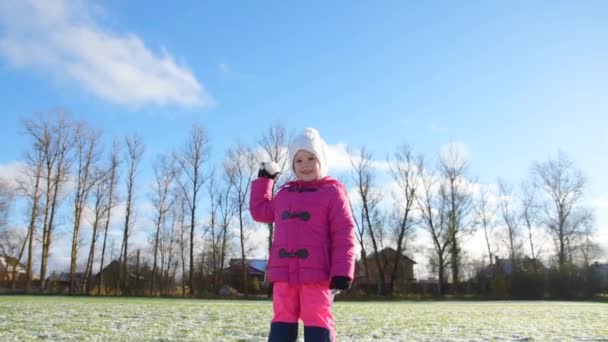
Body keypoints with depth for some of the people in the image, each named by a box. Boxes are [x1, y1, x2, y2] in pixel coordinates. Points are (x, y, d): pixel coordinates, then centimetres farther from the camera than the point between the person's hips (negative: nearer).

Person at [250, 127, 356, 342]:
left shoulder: (332, 192, 0)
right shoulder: (284, 194, 18)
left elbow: (344, 235, -5)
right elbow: (259, 212, 30)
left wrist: (342, 271, -14)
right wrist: (264, 179, 29)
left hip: (315, 272, -5)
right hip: (283, 271, 5)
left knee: (317, 321, -4)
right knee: (282, 321, 6)